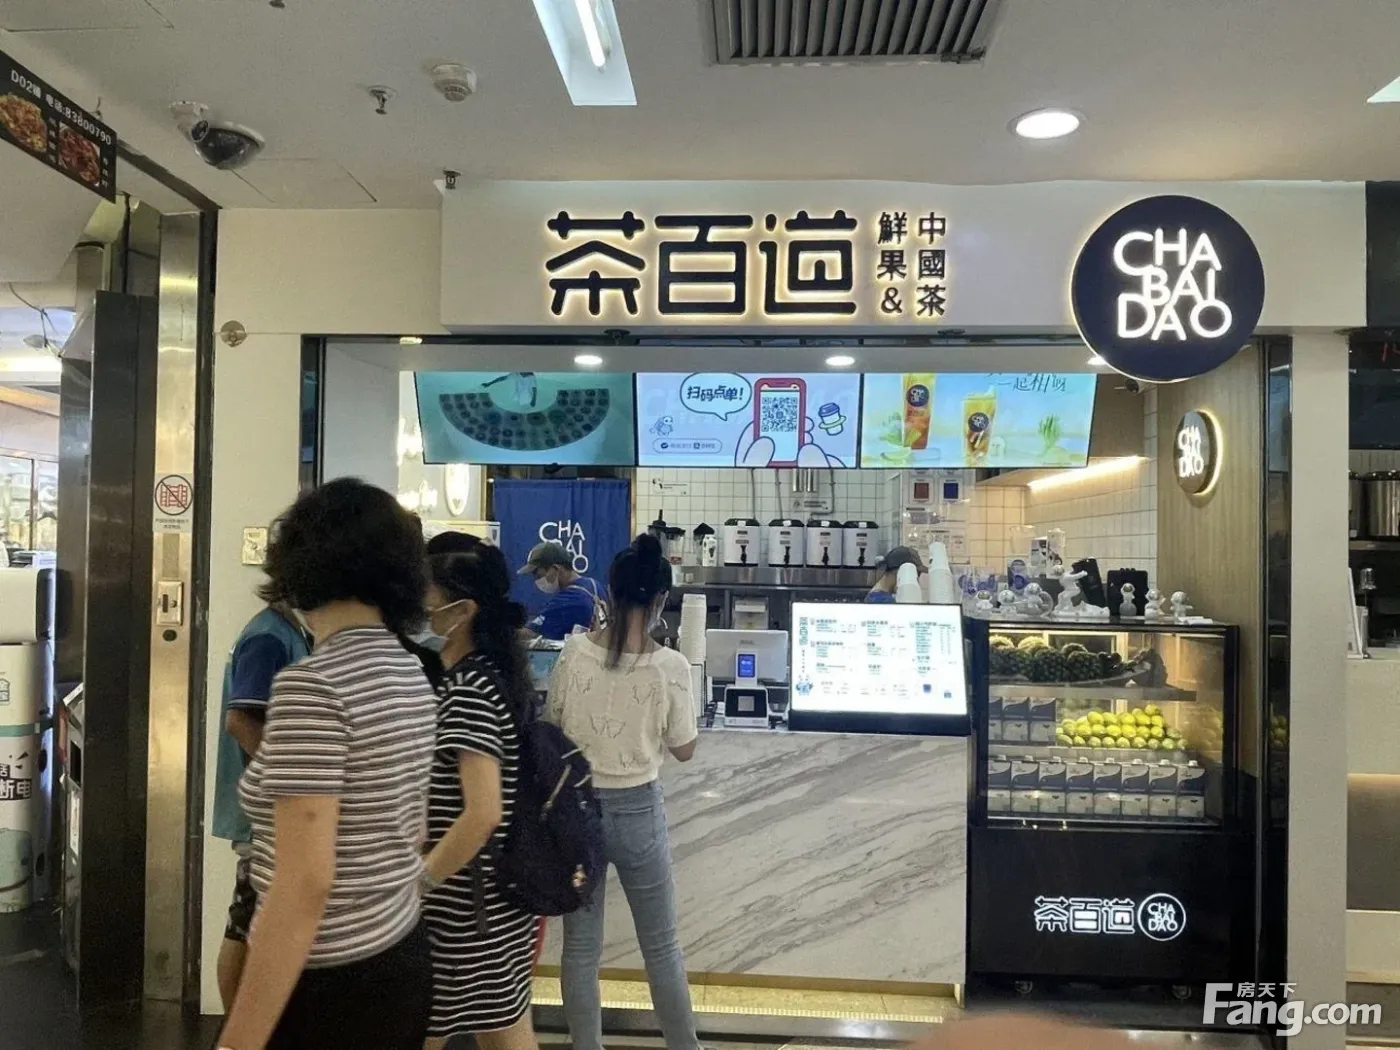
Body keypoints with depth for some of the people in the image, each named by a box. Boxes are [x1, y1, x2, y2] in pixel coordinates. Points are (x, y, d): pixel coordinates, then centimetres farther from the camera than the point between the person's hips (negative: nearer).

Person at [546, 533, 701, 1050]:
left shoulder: (574, 652, -10)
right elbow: (684, 750, -3)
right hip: (638, 810, -1)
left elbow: (551, 727, 3)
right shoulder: (670, 666, -15)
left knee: (580, 947, 15)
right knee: (661, 946, 16)